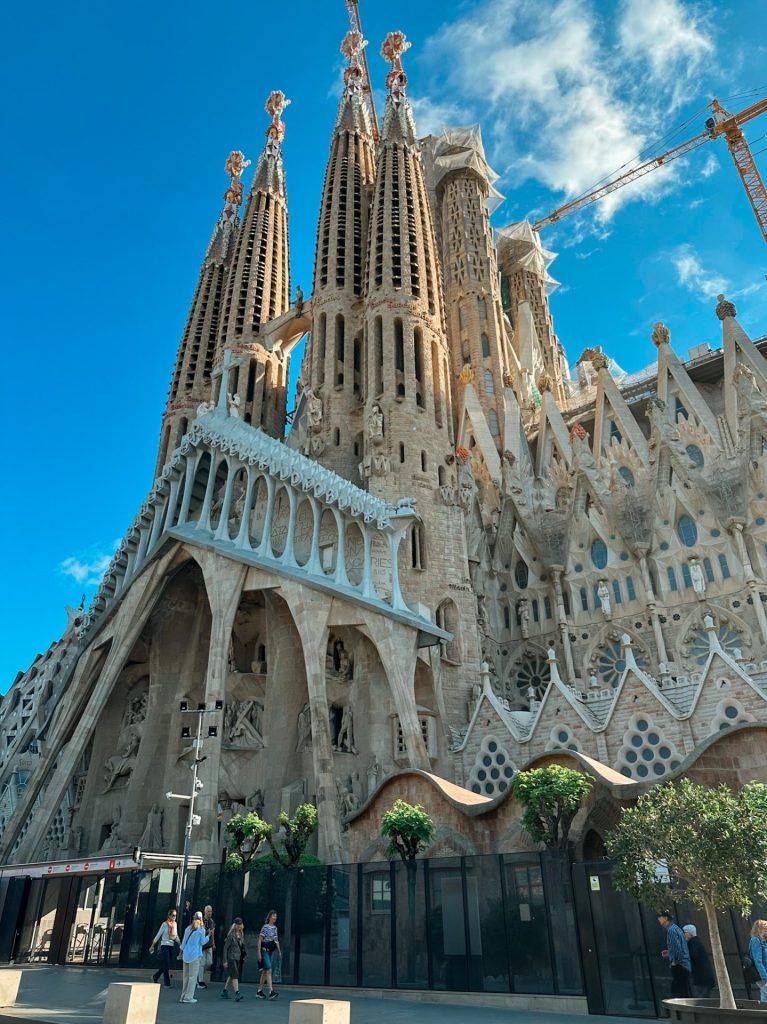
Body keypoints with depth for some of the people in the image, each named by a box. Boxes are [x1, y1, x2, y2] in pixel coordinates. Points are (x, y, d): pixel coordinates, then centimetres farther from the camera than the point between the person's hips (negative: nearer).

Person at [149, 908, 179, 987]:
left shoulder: (175, 924, 8)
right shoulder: (165, 924, -9)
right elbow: (158, 935, -4)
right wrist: (153, 945, -3)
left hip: (171, 946, 6)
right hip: (165, 945, -6)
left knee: (169, 965, 8)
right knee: (166, 965, -6)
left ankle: (155, 977, 29)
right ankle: (167, 983, 3)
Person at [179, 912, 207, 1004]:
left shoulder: (188, 928, 10)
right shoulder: (201, 930, -5)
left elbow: (184, 941, 13)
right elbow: (202, 942, -1)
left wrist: (182, 951, 25)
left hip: (186, 954, 6)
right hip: (195, 955, -6)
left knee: (186, 976, 14)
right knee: (192, 976, 0)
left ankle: (183, 996, 16)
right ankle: (188, 997, -1)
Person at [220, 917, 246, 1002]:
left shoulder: (241, 934, 6)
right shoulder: (231, 935, -14)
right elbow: (225, 948, -13)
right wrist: (225, 961, -14)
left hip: (237, 957, 7)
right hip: (231, 957, -7)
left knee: (231, 975, 14)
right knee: (235, 975, -15)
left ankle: (224, 991, 26)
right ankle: (237, 993, -19)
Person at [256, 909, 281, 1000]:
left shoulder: (275, 928, 9)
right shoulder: (265, 927, -11)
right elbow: (260, 940, -10)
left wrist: (279, 951, 10)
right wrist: (259, 953, -13)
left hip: (271, 951, 7)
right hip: (265, 950, -7)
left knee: (265, 971, 12)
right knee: (269, 970, -12)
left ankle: (259, 991, 21)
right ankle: (271, 991, -13)